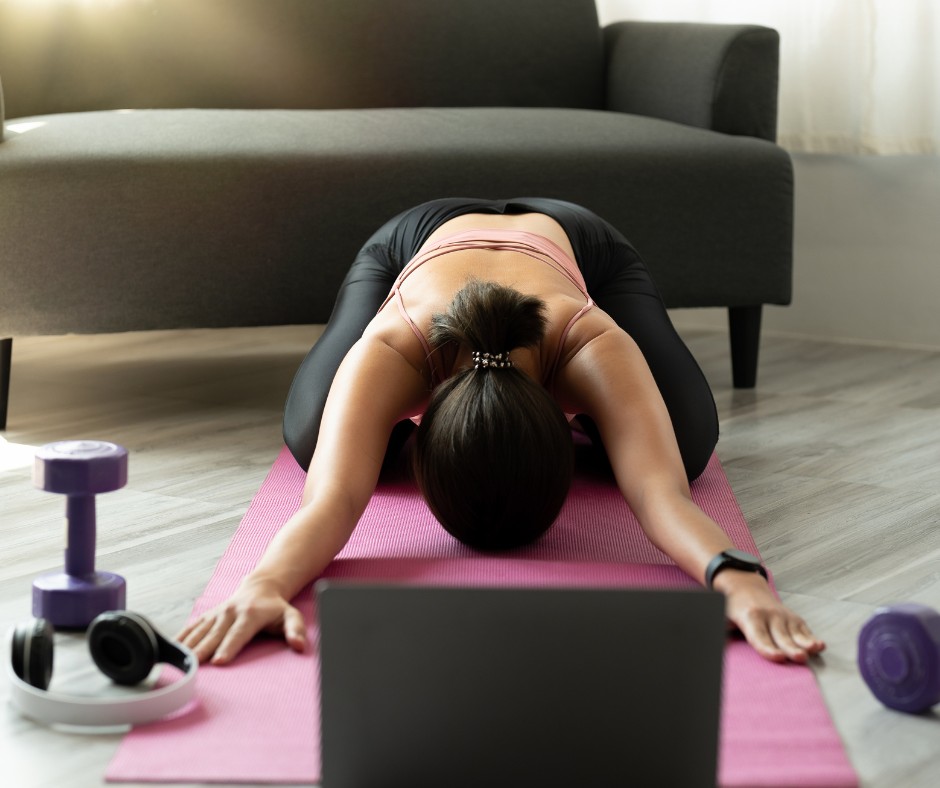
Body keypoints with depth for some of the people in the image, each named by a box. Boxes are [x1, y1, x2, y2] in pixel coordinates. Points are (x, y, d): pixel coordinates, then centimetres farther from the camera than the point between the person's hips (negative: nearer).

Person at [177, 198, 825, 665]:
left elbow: (661, 490, -60)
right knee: (312, 440, -16)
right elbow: (331, 499, -61)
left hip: (578, 241, 0)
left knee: (685, 445, -17)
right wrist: (264, 584, -82)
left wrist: (737, 579, -80)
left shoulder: (592, 344, -48)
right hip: (416, 238, 0)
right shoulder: (388, 351, -47)